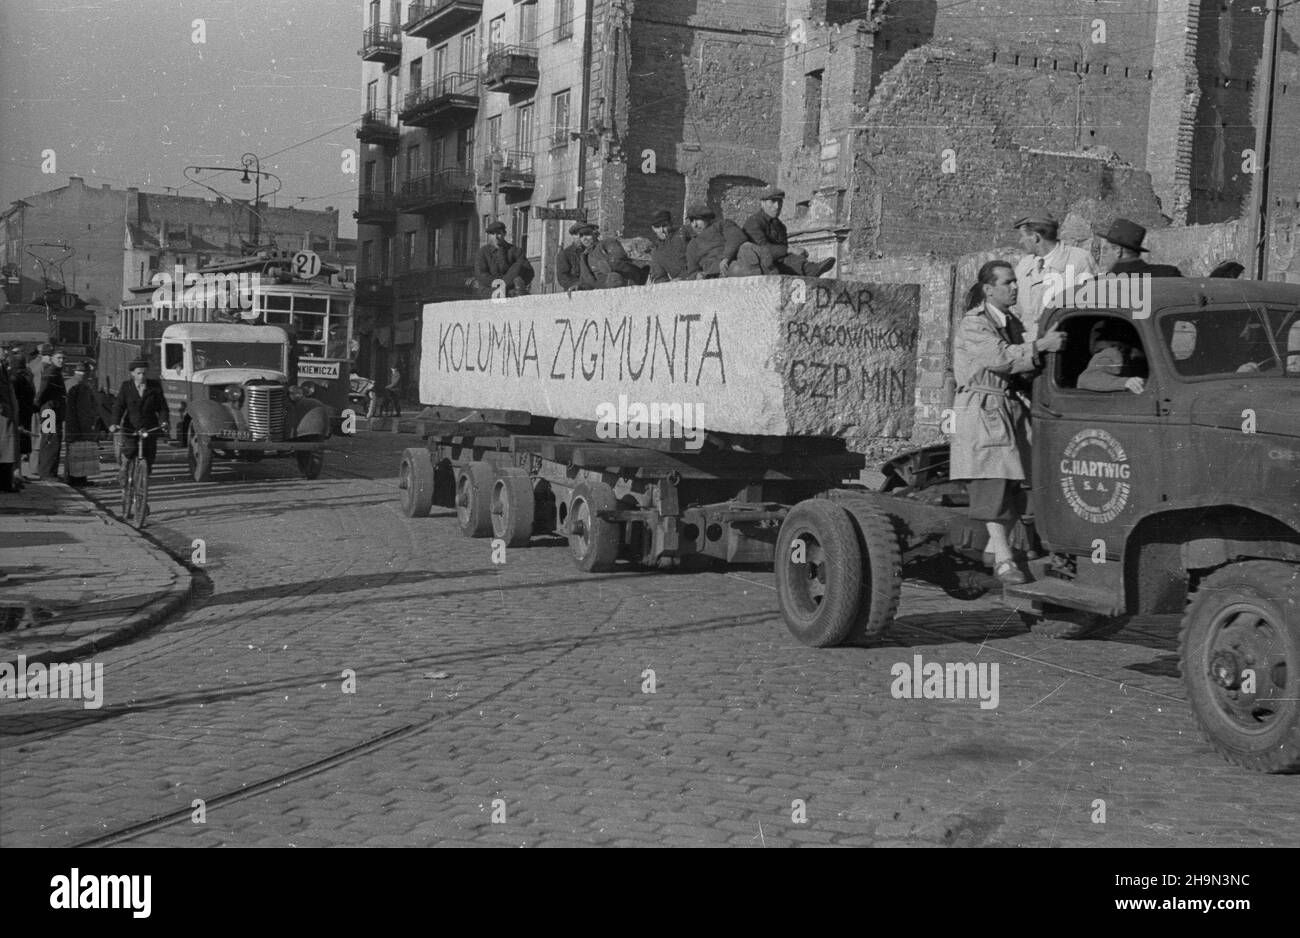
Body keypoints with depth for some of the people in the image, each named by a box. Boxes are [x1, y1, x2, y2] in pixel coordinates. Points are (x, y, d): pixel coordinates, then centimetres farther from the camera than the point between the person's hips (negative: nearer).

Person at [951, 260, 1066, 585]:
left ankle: (993, 549, 17)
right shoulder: (973, 324, -8)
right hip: (982, 410, -8)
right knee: (994, 486, -14)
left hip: (1013, 409, 8)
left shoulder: (1013, 323, 18)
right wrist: (1041, 345, -26)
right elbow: (1001, 357, -22)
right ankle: (1003, 561, -17)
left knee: (1016, 487, 4)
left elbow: (1021, 366, 19)